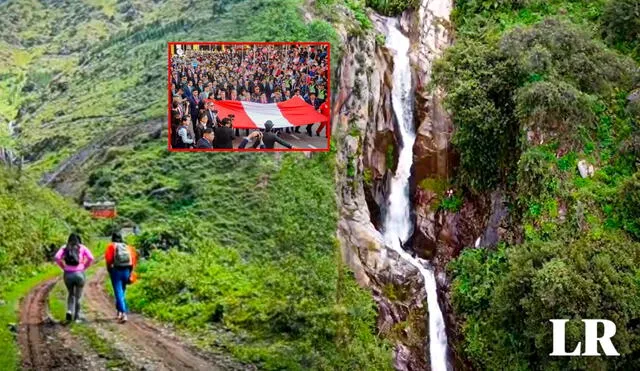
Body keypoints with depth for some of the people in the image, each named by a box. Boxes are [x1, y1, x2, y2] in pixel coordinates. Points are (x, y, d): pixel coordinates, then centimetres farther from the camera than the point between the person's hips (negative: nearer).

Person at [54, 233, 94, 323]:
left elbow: (57, 257, -7)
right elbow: (90, 258, -8)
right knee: (78, 296, 12)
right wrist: (84, 267, 3)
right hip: (79, 274, -2)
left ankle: (69, 311, 1)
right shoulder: (82, 247, 6)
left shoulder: (64, 248, 9)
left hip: (68, 274, 2)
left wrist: (63, 267, 3)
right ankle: (76, 317, 12)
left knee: (71, 294, 23)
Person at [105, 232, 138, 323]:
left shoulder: (111, 246, 2)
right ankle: (119, 312, 27)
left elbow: (108, 259, -10)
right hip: (126, 271, 4)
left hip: (116, 271, -4)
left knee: (119, 293, -6)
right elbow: (134, 258, 1)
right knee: (122, 292, 20)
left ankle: (124, 314, -20)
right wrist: (131, 272, 7)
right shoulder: (127, 247, 12)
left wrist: (109, 270, 4)